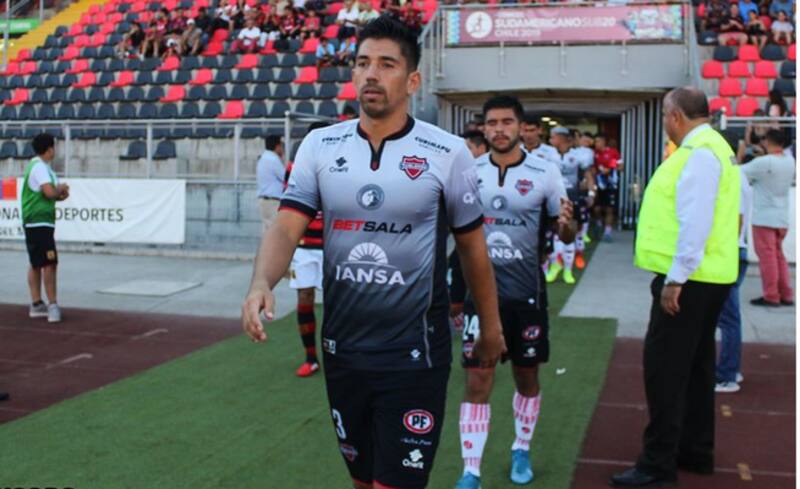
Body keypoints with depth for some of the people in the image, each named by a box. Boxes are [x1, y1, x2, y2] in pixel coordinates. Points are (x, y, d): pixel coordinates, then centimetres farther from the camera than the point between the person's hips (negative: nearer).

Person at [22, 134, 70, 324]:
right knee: (50, 264, -12)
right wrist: (61, 188, -6)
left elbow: (48, 194, 22)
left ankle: (36, 305, 18)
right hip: (39, 222, -11)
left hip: (36, 223, 11)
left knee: (37, 264, 12)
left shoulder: (41, 166, 17)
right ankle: (52, 305, -11)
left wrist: (59, 193, 3)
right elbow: (49, 192, -25)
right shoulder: (39, 167, -14)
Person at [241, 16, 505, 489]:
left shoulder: (448, 152, -7)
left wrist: (491, 327, 10)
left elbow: (472, 245, 2)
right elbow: (287, 227, -6)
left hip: (414, 356, -3)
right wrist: (262, 283, -27)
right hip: (342, 349, 4)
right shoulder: (319, 145, 0)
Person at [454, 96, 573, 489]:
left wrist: (566, 224, -22)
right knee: (477, 381, -1)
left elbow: (566, 235, 0)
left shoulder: (545, 172, -6)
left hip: (526, 291, 0)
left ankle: (521, 451, 37)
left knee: (527, 376, 14)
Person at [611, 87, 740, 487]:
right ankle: (695, 451, 27)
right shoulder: (709, 146, 15)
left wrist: (675, 278, -23)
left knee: (665, 367, -5)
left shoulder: (699, 153, -17)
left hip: (689, 279, -11)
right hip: (704, 277, 11)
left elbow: (696, 222, -24)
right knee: (693, 365, 17)